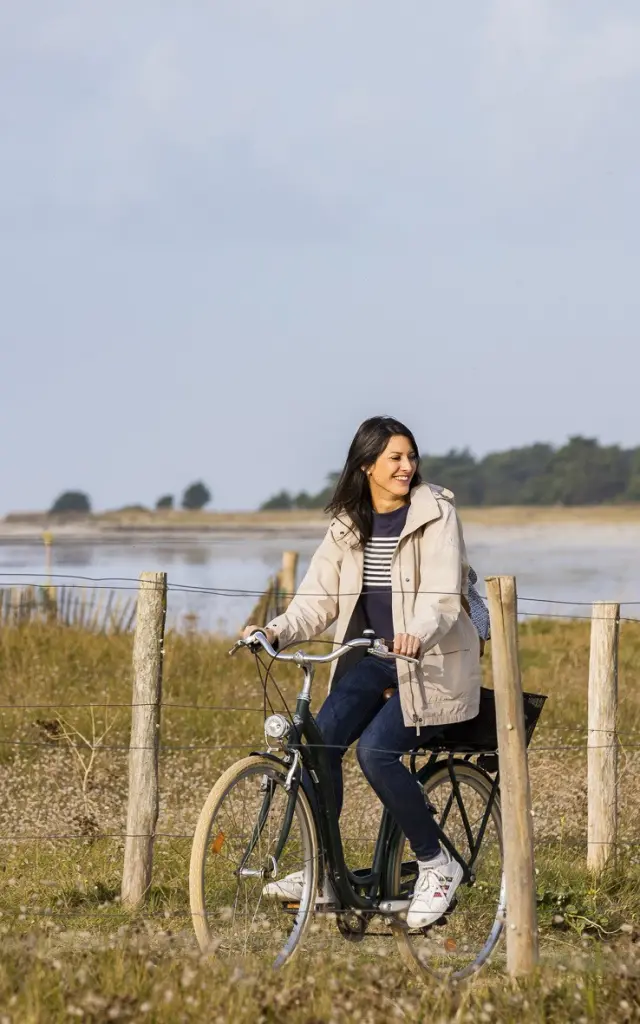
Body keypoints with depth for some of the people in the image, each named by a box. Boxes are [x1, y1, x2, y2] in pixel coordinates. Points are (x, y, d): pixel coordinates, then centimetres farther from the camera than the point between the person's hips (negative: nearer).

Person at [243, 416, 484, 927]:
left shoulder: (436, 513, -9)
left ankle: (437, 865, -7)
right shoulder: (348, 525, 7)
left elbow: (442, 595, -20)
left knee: (376, 749, -25)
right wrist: (278, 631, -13)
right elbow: (321, 597, 5)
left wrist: (418, 633, -40)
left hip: (435, 661, -5)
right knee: (322, 738, -18)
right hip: (375, 657, 5)